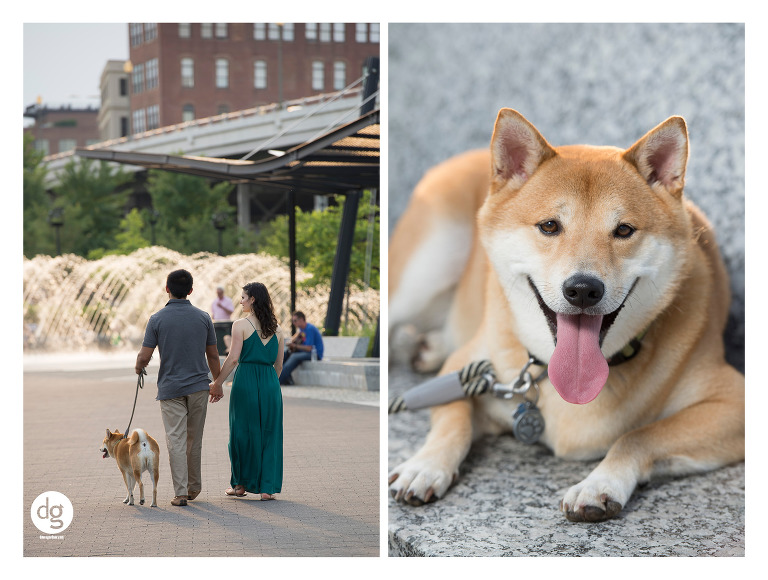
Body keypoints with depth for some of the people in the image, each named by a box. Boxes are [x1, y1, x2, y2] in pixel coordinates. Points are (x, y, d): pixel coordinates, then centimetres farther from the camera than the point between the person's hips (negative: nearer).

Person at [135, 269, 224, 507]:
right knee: (194, 440, 14)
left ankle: (181, 492, -6)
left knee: (176, 441, -1)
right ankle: (194, 487, 24)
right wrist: (217, 384, 18)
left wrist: (139, 367, 16)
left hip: (170, 388, -2)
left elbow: (144, 357, -8)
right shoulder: (203, 317, 0)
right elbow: (213, 356, 6)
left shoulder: (157, 319, -7)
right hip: (198, 386, 2)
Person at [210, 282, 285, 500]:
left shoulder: (240, 325, -6)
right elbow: (279, 364, 13)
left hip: (246, 381, -4)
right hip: (270, 384, 4)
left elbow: (233, 358, -12)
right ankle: (267, 486, 6)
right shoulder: (276, 329, 10)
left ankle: (241, 484, 18)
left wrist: (217, 383, -5)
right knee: (269, 434, 8)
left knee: (243, 433, 8)